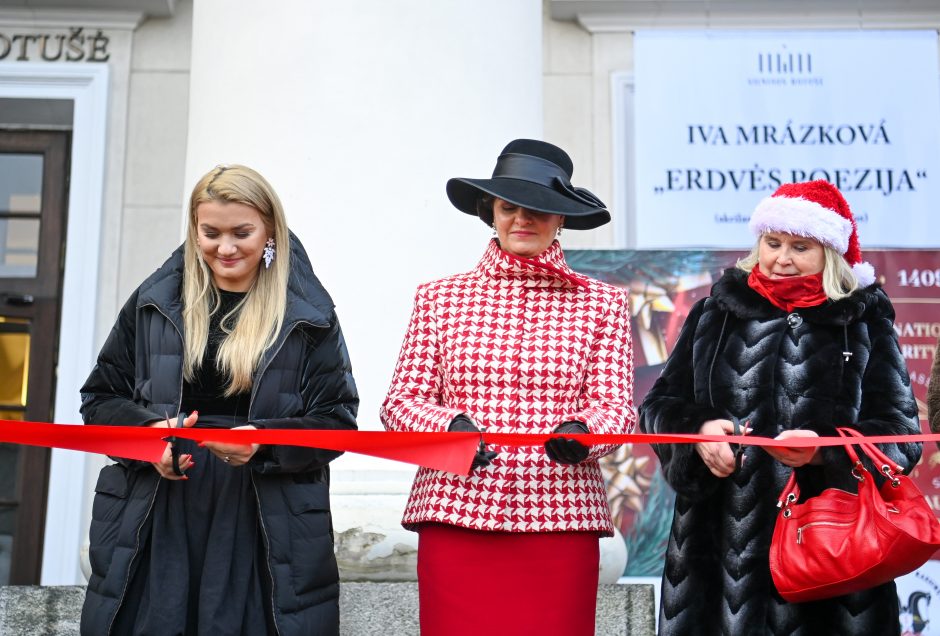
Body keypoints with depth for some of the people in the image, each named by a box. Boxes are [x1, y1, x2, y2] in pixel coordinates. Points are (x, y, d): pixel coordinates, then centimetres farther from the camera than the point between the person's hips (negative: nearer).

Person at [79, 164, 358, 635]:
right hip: (155, 516, 2)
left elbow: (337, 421, 0)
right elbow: (100, 399, 12)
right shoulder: (153, 302, 9)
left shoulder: (308, 315, 2)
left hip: (266, 522, -2)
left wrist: (265, 443, -18)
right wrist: (147, 429, -9)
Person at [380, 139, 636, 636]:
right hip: (456, 517, 0)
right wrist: (450, 425, -14)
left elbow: (616, 406, 4)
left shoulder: (602, 303, 10)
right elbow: (400, 401, 6)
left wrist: (582, 430, -18)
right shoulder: (439, 298, 11)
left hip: (560, 520, 0)